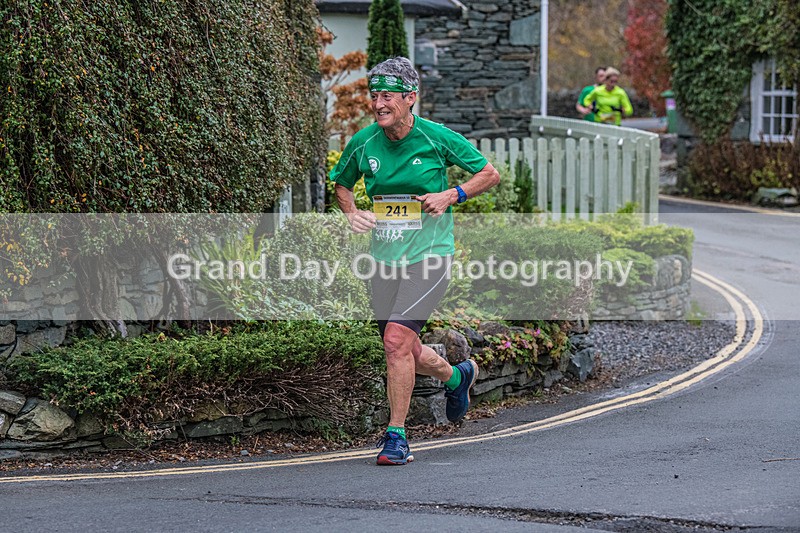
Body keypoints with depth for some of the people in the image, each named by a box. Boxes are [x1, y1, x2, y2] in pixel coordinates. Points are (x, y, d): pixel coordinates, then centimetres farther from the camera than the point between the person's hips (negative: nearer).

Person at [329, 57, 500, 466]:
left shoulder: (437, 138, -9)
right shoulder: (362, 143, 0)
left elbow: (489, 174, 2)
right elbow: (341, 184, 19)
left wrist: (451, 195, -13)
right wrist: (351, 213, -1)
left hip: (429, 254, -5)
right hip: (384, 259, 5)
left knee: (397, 339, -21)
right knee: (406, 353, 12)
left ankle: (396, 436, -9)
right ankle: (457, 376, 45)